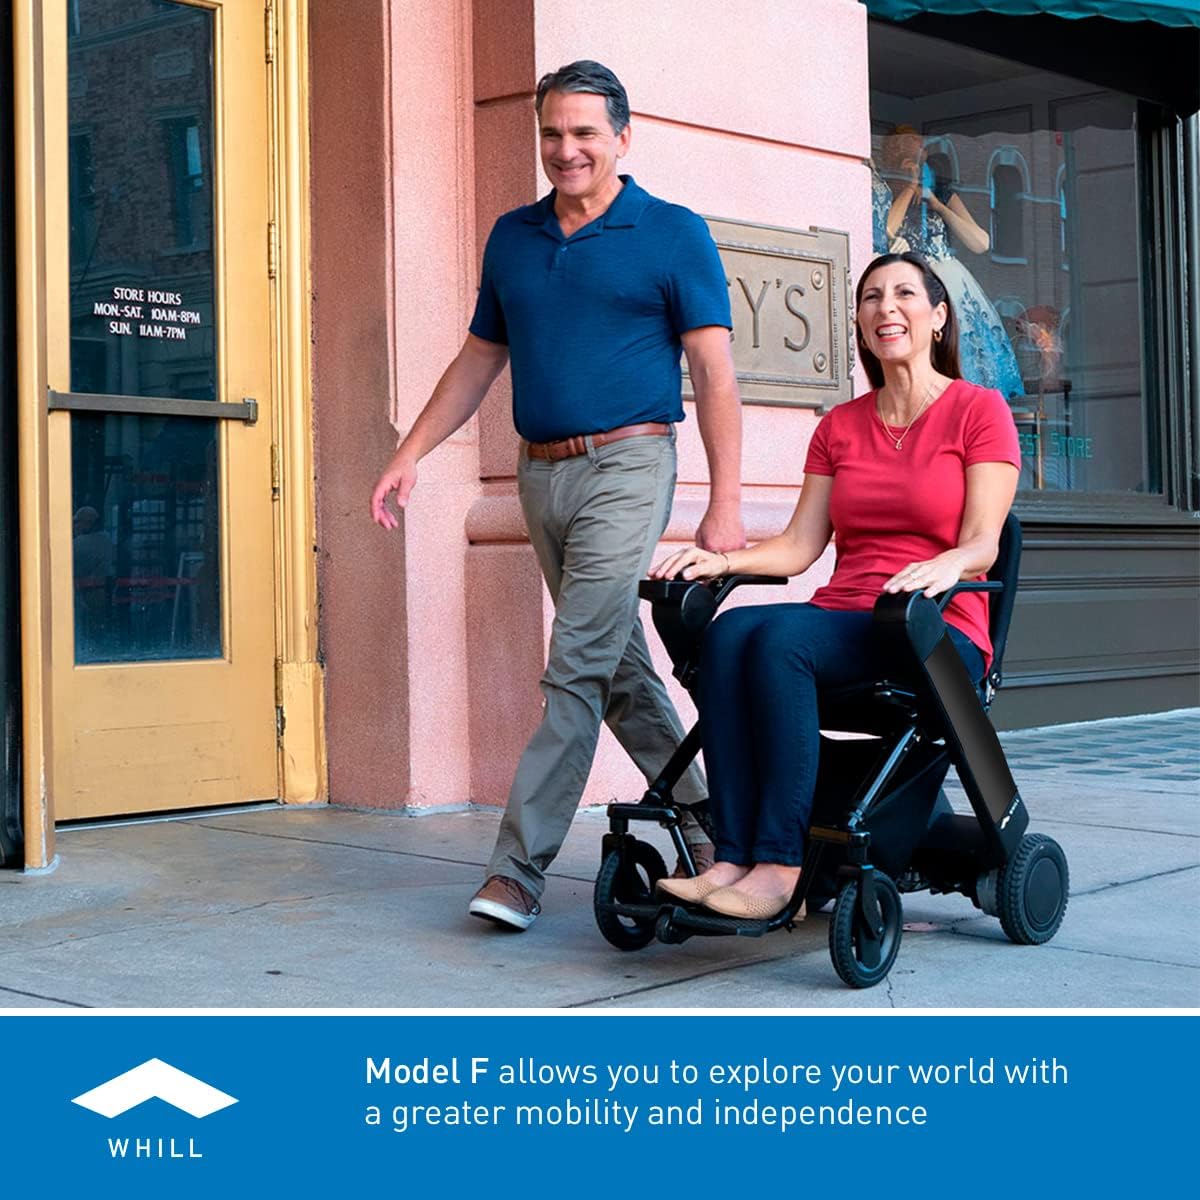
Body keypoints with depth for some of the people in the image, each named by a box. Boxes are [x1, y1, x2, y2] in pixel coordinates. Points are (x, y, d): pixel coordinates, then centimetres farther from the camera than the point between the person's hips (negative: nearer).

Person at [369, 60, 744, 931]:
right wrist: (411, 455, 8)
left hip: (625, 467, -6)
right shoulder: (513, 238, 14)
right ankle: (708, 828, 23)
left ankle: (520, 866, -8)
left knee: (577, 669, -11)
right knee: (621, 668, 11)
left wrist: (725, 504, -12)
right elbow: (479, 360, 18)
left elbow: (715, 372, -5)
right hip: (541, 472, 6)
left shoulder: (674, 235, -1)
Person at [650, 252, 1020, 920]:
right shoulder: (839, 427, 20)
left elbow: (982, 544, -6)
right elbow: (799, 547, 12)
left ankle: (779, 865, -33)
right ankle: (733, 858, -34)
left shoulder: (980, 412, 5)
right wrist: (724, 559, -6)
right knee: (729, 632, -28)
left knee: (780, 637, -33)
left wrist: (947, 566, -28)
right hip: (841, 622, 5)